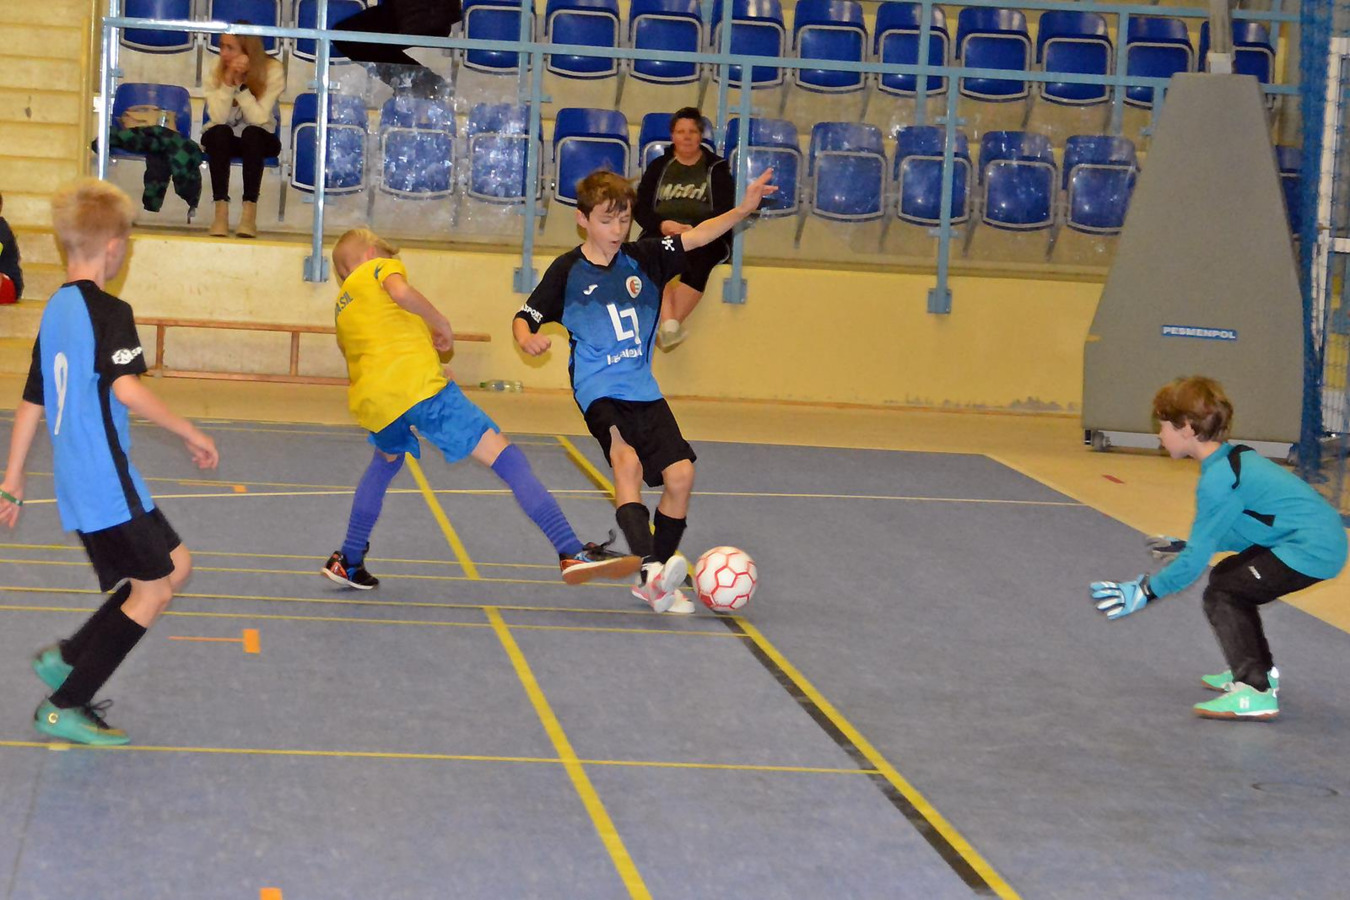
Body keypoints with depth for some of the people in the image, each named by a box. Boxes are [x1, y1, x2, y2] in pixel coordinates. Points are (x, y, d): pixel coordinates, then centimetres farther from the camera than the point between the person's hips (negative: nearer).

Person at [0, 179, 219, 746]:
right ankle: (64, 708, 2)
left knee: (175, 565, 16)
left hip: (76, 485, 9)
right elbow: (126, 389, -27)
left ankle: (67, 658, 15)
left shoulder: (55, 311, 14)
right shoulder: (108, 312, -13)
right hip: (108, 481, -9)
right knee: (154, 588, 1)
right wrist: (191, 434, -17)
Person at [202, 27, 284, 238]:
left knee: (251, 133, -35)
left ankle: (250, 211, -36)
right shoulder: (217, 71, -11)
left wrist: (240, 83, -31)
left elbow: (259, 118, -24)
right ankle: (221, 210, -36)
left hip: (257, 141, -1)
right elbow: (218, 118, -22)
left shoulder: (272, 70, -17)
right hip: (222, 141, 1)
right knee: (220, 132, -33)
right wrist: (228, 81, -32)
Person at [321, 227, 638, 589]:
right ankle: (572, 553, -24)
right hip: (418, 384, -7)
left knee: (386, 459, 38)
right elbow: (401, 292, -12)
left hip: (370, 400, 7)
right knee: (506, 458, -11)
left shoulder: (342, 310, 31)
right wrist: (442, 325, 0)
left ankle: (348, 562, 38)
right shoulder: (380, 266, 12)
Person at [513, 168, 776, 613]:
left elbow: (697, 237, 4)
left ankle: (653, 584, 8)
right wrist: (527, 339, -21)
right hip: (599, 391, -5)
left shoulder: (643, 258, 8)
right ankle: (651, 568, -45)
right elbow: (525, 317, 1)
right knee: (626, 460, -30)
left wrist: (743, 209, -8)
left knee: (680, 474, -7)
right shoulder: (568, 271, -1)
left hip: (644, 390, 5)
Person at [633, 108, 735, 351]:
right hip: (662, 234, 1)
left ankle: (670, 326, -45)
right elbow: (640, 208, 9)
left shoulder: (717, 168, 14)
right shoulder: (658, 167, 19)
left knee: (698, 258, -38)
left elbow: (725, 211, 2)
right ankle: (669, 324, -50)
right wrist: (663, 225, -13)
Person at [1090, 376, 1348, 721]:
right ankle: (1260, 672, 33)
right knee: (1227, 579, 21)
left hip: (1312, 550, -10)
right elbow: (1244, 530, 22)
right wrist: (1186, 547, 30)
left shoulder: (1218, 480, -17)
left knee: (1221, 596, -8)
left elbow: (1196, 559, -16)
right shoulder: (1237, 459, 12)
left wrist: (1145, 592, -7)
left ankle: (1255, 694, -12)